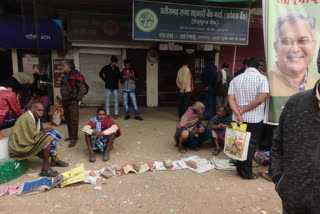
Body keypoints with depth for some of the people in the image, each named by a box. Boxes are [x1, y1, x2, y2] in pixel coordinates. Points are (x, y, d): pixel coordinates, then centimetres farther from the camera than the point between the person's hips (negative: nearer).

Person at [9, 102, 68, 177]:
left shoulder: (36, 117, 7)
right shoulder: (26, 118, -22)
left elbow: (37, 132, 14)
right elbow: (32, 136, -26)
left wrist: (43, 131, -7)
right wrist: (44, 131, -11)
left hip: (29, 141, 10)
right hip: (21, 147, -10)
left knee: (52, 134, 5)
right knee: (48, 138, -26)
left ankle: (54, 160, 7)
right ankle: (45, 168, -22)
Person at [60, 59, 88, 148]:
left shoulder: (75, 75, -13)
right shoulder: (65, 76, 14)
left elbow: (83, 89, -18)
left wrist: (77, 99, -15)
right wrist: (63, 98, 16)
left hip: (72, 102, -9)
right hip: (65, 101, 9)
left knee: (73, 120, -4)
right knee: (67, 120, 17)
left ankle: (74, 138, 3)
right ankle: (70, 136, 29)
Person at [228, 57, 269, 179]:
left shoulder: (236, 79, 5)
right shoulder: (262, 78, -6)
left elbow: (230, 99, -6)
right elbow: (260, 99, -18)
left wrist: (238, 114, -15)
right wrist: (243, 110, -13)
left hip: (238, 119, 4)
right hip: (255, 119, -3)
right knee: (251, 145, 6)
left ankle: (239, 169, 25)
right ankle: (246, 173, 15)